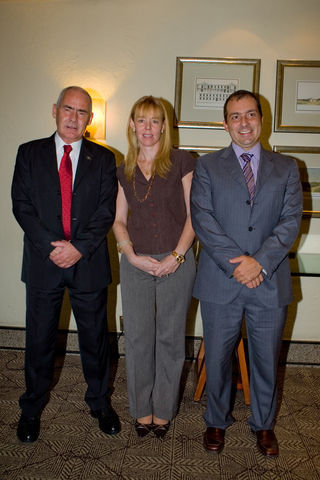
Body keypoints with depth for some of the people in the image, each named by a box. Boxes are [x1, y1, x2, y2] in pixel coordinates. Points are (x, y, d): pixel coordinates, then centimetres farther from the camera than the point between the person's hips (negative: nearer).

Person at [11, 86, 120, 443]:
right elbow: (21, 205, -2)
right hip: (43, 263, 0)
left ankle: (99, 403, 34)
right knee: (39, 339, 12)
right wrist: (51, 247, -14)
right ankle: (31, 409, 33)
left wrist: (79, 248, -15)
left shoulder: (103, 158, 5)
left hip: (88, 263, 0)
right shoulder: (29, 153, 5)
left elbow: (106, 210, -3)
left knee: (95, 338, 12)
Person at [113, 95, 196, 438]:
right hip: (136, 264, 3)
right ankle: (141, 409, 26)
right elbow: (119, 221, 10)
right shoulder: (124, 170, 10)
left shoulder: (181, 162, 0)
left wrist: (176, 256, -12)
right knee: (137, 337, 7)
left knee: (170, 337, 8)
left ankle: (163, 409, 26)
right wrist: (132, 255, -5)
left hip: (176, 263, -2)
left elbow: (193, 215, -3)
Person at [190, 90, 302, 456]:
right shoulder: (207, 166, 5)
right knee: (217, 358, 12)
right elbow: (201, 217, -6)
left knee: (266, 359, 14)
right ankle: (216, 421, 35)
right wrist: (235, 261, -16)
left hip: (270, 282, 1)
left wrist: (260, 261, -16)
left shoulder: (286, 168, 9)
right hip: (220, 280, -1)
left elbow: (291, 219, -2)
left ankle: (263, 423, 38)